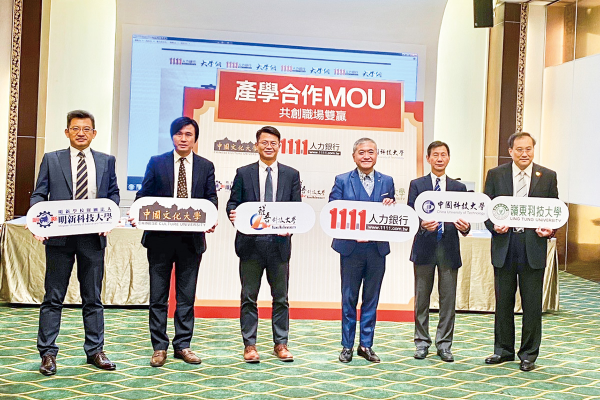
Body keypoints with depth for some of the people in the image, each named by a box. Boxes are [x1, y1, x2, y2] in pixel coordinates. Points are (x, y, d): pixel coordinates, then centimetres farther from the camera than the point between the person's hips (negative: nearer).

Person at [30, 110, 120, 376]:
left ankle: (95, 351, 19)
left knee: (93, 297, 9)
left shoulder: (106, 161, 10)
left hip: (93, 237, 1)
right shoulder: (51, 159, 6)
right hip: (59, 236, -1)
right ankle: (47, 353, 14)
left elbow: (113, 194, 11)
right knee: (53, 297, 5)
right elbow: (38, 195, 4)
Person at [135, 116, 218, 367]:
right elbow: (144, 195, 5)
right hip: (160, 237, -1)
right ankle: (159, 347, 15)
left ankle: (183, 345, 19)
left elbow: (211, 198, 6)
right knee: (158, 296, 5)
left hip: (192, 238, 1)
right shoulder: (156, 163, 6)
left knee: (187, 296, 8)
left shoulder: (206, 166, 9)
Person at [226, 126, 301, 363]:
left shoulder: (291, 175, 9)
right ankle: (249, 345, 14)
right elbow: (233, 203, 5)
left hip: (280, 243, 1)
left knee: (281, 297, 8)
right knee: (249, 297, 5)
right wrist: (233, 214, -18)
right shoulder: (244, 173, 7)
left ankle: (281, 344, 19)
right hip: (251, 243, -1)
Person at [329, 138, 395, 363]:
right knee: (349, 298, 6)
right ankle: (347, 346, 18)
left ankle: (366, 345, 22)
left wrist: (389, 207, -14)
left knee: (371, 299, 10)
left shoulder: (387, 182, 8)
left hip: (377, 249, 3)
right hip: (351, 248, -2)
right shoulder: (342, 181, 0)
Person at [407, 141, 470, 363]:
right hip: (425, 247, -1)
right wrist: (422, 225, -21)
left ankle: (444, 344, 14)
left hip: (449, 248, 1)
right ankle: (422, 342, 17)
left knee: (448, 299, 4)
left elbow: (463, 219, 8)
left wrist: (465, 227, -14)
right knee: (422, 298, 6)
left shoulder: (459, 187, 12)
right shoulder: (417, 185, 6)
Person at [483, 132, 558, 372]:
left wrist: (549, 230, -10)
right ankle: (504, 350, 23)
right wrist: (494, 226, -12)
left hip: (533, 246, 0)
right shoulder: (495, 175, 6)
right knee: (503, 301, 9)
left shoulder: (548, 176, 6)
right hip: (504, 246, 1)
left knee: (532, 304, 3)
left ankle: (529, 354, 16)